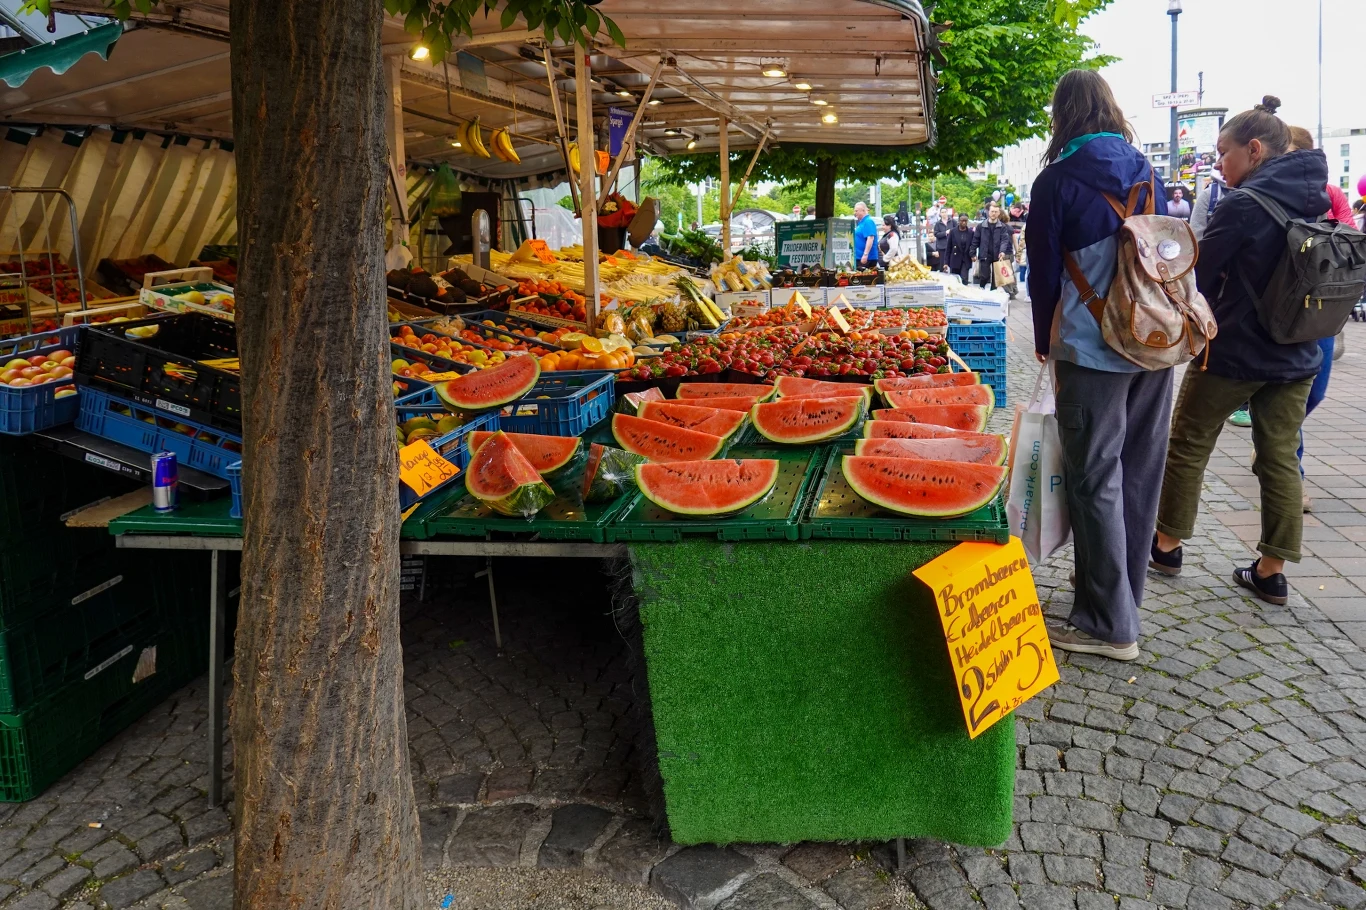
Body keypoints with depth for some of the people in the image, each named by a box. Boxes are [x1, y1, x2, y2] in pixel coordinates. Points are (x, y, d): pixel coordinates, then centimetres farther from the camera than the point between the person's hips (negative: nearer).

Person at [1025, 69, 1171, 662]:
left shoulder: (1057, 181, -8)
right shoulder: (1146, 172, 9)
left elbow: (1045, 272, -4)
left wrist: (1046, 341, 10)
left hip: (1094, 350, -6)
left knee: (1095, 482, 0)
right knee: (1140, 474, 14)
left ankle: (1110, 625, 5)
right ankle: (1125, 599, 29)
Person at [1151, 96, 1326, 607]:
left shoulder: (1244, 205, -18)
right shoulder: (1314, 201, 5)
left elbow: (1199, 278, -10)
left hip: (1234, 353, -7)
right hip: (1297, 355, 7)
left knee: (1189, 444, 10)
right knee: (1280, 457, 9)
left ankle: (1166, 545, 23)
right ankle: (1272, 571, 13)